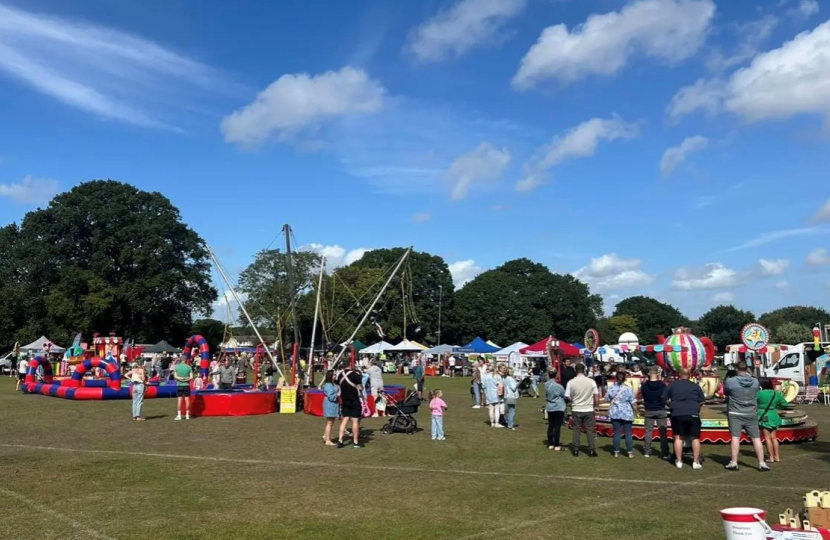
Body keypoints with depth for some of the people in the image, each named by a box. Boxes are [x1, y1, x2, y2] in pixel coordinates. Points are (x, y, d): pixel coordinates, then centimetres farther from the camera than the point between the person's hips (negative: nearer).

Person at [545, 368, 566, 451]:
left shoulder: (546, 385, 0)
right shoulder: (558, 386, -18)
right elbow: (564, 395, -4)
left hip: (549, 408, 6)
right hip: (558, 408, -6)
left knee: (550, 426, 12)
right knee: (557, 427, -2)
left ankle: (550, 444, 17)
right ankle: (557, 446, 1)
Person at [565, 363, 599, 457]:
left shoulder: (571, 382, -9)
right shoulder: (591, 381, -8)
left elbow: (567, 397, -5)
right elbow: (596, 395, -4)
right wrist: (597, 406, 10)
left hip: (576, 410, 0)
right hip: (589, 409, 0)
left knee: (576, 429, 11)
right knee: (590, 430, 9)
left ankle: (575, 450, 14)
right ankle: (591, 450, 10)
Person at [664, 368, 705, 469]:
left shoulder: (672, 385, 7)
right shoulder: (695, 386, 7)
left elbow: (665, 399, 9)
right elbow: (702, 401, 9)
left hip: (677, 414, 0)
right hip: (693, 414, 0)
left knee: (678, 437, 6)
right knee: (695, 438, 7)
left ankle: (679, 461, 7)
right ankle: (696, 462, 6)